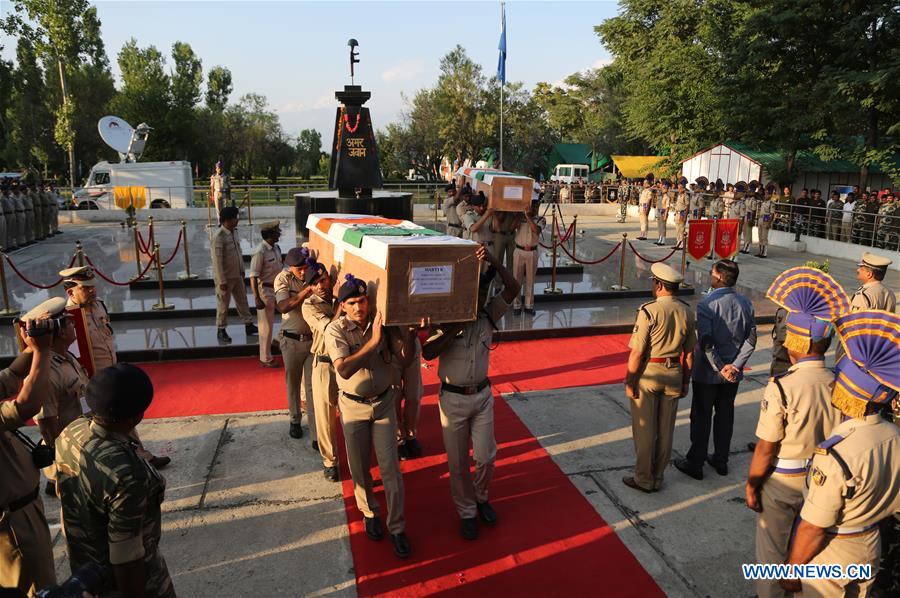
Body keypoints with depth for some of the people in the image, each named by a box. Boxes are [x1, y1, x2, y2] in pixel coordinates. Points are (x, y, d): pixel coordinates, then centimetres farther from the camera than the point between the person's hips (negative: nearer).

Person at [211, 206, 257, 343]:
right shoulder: (218, 237, -22)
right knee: (223, 305, 5)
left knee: (242, 301, 15)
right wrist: (222, 281, -22)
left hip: (237, 275, 8)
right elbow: (217, 261, -22)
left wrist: (242, 271, 15)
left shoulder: (233, 232, 4)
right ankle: (221, 330, 19)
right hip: (225, 278, -8)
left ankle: (249, 325, 26)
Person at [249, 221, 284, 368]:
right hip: (265, 290, -7)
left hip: (277, 289, 7)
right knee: (266, 325, 3)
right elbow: (253, 277, -20)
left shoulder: (276, 248, 6)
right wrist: (257, 299, -22)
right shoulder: (260, 252, -19)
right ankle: (266, 359, 14)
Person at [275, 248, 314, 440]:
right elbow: (283, 306, -22)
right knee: (293, 382, 16)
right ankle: (295, 420, 37)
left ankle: (316, 433, 3)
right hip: (292, 340, 0)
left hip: (314, 339, 0)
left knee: (312, 385, 0)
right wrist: (305, 291, -32)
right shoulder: (283, 279, -8)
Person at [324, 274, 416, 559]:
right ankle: (370, 512, 39)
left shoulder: (383, 322, -10)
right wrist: (373, 341, -38)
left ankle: (397, 527, 17)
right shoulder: (335, 330, -16)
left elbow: (405, 360, -12)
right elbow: (344, 369, -31)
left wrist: (408, 332, -28)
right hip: (353, 406, -1)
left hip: (384, 403, 1)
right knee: (359, 468, 13)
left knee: (390, 468, 2)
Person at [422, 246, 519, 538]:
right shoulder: (446, 322, -13)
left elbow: (513, 289, -18)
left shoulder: (488, 316, -5)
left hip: (482, 395, 3)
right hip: (453, 398, -2)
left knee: (486, 457, 9)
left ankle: (481, 498, 39)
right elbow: (428, 353, -26)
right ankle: (466, 512, 31)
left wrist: (494, 261, -30)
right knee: (458, 462, 10)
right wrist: (455, 328, -30)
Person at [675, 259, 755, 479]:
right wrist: (735, 365, -7)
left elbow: (706, 342, -24)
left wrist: (720, 368, -17)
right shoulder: (746, 304, -1)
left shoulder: (706, 304, -19)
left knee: (701, 417, 7)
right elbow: (751, 339, -3)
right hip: (733, 373, 5)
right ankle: (721, 461, 30)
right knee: (725, 415, 18)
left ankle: (695, 463, 17)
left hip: (707, 372, -5)